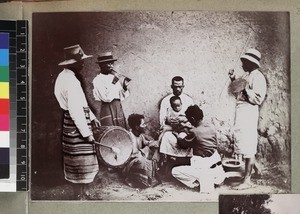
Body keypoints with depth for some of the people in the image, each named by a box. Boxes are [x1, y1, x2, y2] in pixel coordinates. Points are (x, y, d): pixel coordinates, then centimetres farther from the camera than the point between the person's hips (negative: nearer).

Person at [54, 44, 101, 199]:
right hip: (76, 125, -10)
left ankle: (79, 193, 30)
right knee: (81, 163, -1)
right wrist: (87, 133, -21)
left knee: (79, 163, 18)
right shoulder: (71, 81, -21)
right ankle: (79, 195, 8)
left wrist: (92, 117, 19)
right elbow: (76, 111, -25)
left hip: (69, 124, 10)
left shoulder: (64, 76, 11)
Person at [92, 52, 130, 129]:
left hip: (119, 108, 6)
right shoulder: (98, 80, -8)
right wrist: (113, 83, -17)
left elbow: (122, 97, 14)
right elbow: (106, 98, -18)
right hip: (108, 109, -6)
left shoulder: (114, 77, 11)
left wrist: (124, 88, -5)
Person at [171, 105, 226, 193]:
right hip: (219, 169, 7)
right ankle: (211, 180, 18)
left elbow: (183, 144, 2)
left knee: (174, 171, 3)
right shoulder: (211, 127, 0)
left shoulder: (194, 132, -17)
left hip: (204, 169, -6)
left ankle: (196, 183, -2)